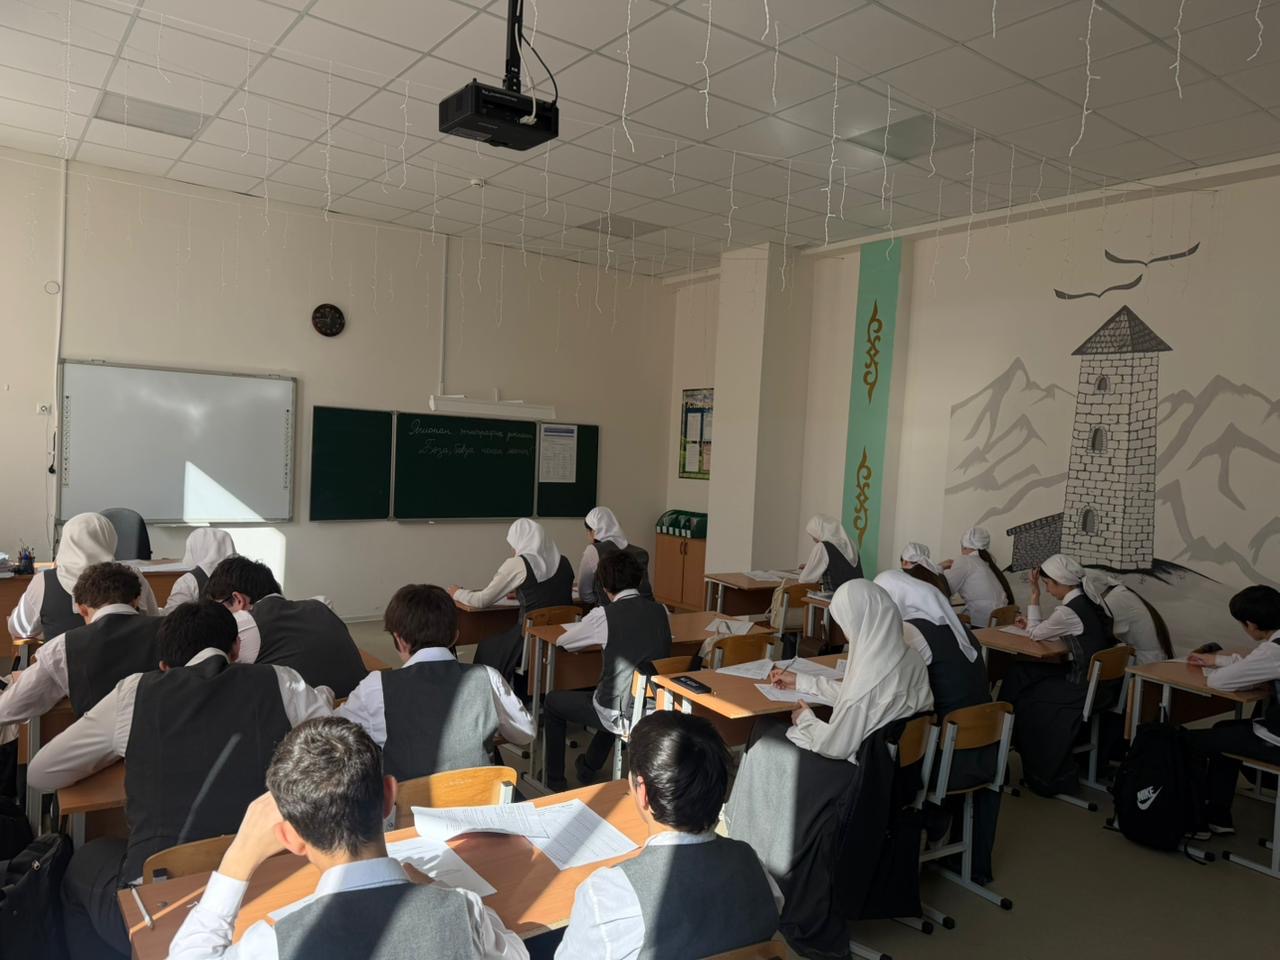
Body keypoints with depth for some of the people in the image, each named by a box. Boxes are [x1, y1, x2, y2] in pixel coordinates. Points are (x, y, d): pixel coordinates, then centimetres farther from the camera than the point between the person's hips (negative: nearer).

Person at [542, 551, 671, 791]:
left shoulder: (604, 615, -17)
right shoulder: (661, 611, -4)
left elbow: (561, 642, 0)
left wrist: (594, 638, 18)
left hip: (622, 716, -5)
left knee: (552, 702, 20)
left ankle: (554, 781, 31)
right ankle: (589, 767, 52)